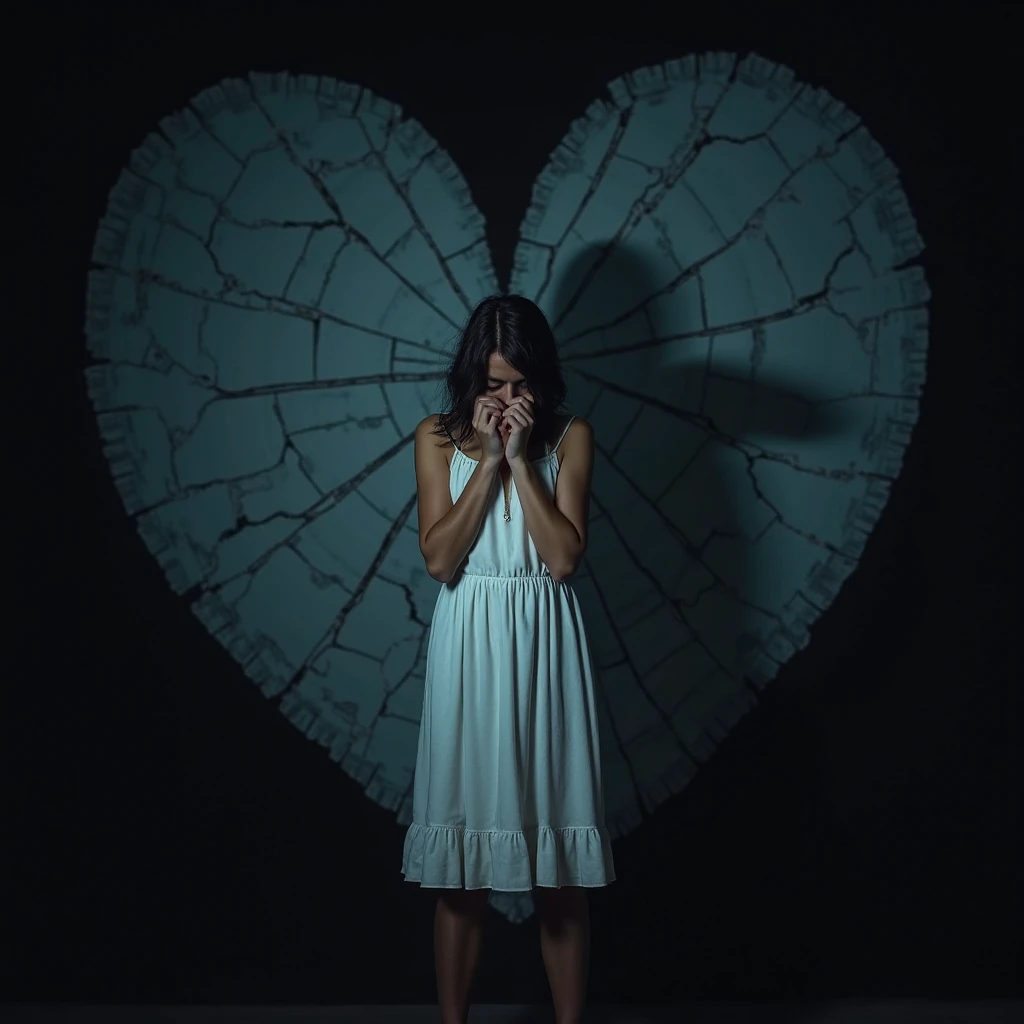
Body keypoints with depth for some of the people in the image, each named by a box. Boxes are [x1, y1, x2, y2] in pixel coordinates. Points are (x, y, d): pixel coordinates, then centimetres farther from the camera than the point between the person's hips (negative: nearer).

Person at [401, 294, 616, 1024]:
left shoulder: (570, 438, 2)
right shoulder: (439, 438, 3)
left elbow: (564, 557, -9)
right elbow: (439, 559, -8)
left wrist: (521, 456, -11)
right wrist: (489, 456, -11)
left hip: (545, 649, 0)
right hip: (469, 649, 0)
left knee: (560, 861, 3)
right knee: (460, 857, 5)